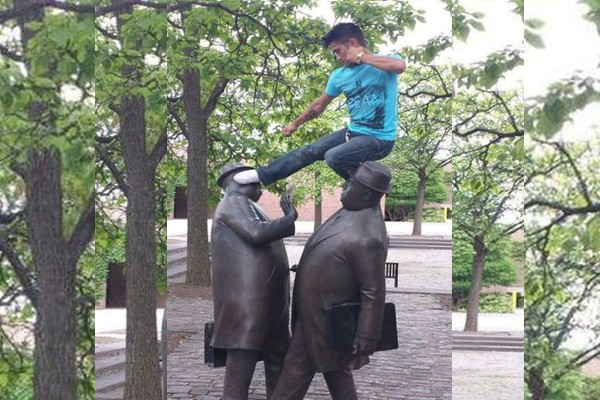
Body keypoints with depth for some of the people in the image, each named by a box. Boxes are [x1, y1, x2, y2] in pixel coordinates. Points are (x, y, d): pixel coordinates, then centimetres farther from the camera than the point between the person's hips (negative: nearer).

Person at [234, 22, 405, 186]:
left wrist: (362, 57, -26)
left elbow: (400, 65, -37)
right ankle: (263, 175, 18)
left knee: (334, 157, -24)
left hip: (380, 138, -7)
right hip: (354, 131, 7)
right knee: (312, 150, 6)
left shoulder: (385, 61, -11)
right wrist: (295, 124, 28)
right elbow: (319, 105, 21)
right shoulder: (339, 75, 6)